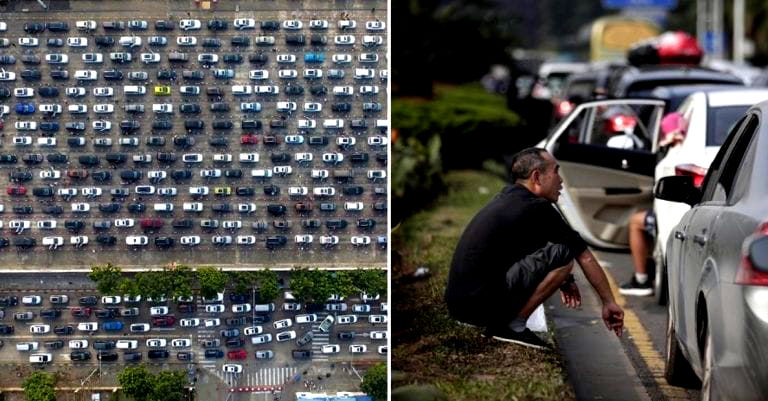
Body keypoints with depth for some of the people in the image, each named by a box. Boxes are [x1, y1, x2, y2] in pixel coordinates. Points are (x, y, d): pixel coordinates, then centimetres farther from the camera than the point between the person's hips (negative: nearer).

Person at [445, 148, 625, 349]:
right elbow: (585, 257, 1)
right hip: (481, 305, -9)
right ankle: (513, 325, -7)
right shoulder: (537, 209, -7)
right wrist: (609, 302, 11)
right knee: (564, 253, -10)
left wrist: (563, 280, 42)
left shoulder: (507, 197, 17)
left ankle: (498, 321, 14)